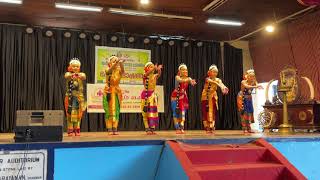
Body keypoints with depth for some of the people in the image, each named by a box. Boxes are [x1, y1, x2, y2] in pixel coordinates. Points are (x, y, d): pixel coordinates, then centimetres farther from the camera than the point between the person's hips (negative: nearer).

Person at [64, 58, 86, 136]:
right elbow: (66, 76, -22)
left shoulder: (81, 74, 6)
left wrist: (78, 75, -43)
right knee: (70, 113, -3)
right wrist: (72, 75, -47)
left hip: (79, 97, 1)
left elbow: (84, 77, -19)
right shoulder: (68, 74, 3)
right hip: (70, 97, -1)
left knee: (78, 114, 2)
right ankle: (70, 130, 2)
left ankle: (77, 130, 10)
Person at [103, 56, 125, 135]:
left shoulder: (118, 70, 4)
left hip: (117, 92, 3)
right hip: (109, 92, -3)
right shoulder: (108, 70, -3)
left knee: (116, 111, 2)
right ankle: (110, 129, -2)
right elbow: (110, 70, -27)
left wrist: (121, 64, -39)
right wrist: (116, 63, -44)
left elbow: (123, 71, -20)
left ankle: (115, 129, 5)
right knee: (109, 111, -4)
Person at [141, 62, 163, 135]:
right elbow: (147, 73, -28)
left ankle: (152, 129, 8)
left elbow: (159, 74, -16)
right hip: (146, 94, -5)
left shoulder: (155, 76, 5)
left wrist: (159, 69, -38)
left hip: (153, 94, 5)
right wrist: (154, 68, -45)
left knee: (154, 111, 4)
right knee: (146, 112, -3)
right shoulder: (145, 75, -6)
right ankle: (147, 129, -2)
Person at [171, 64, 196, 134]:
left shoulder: (188, 78, -6)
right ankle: (177, 129, 0)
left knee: (183, 113, -1)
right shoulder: (177, 77, -16)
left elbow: (191, 81, -28)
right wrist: (188, 79, -58)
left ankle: (182, 128, 2)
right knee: (176, 113, -4)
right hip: (176, 96, -3)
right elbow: (181, 80, -38)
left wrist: (192, 82, -53)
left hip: (183, 97, 4)